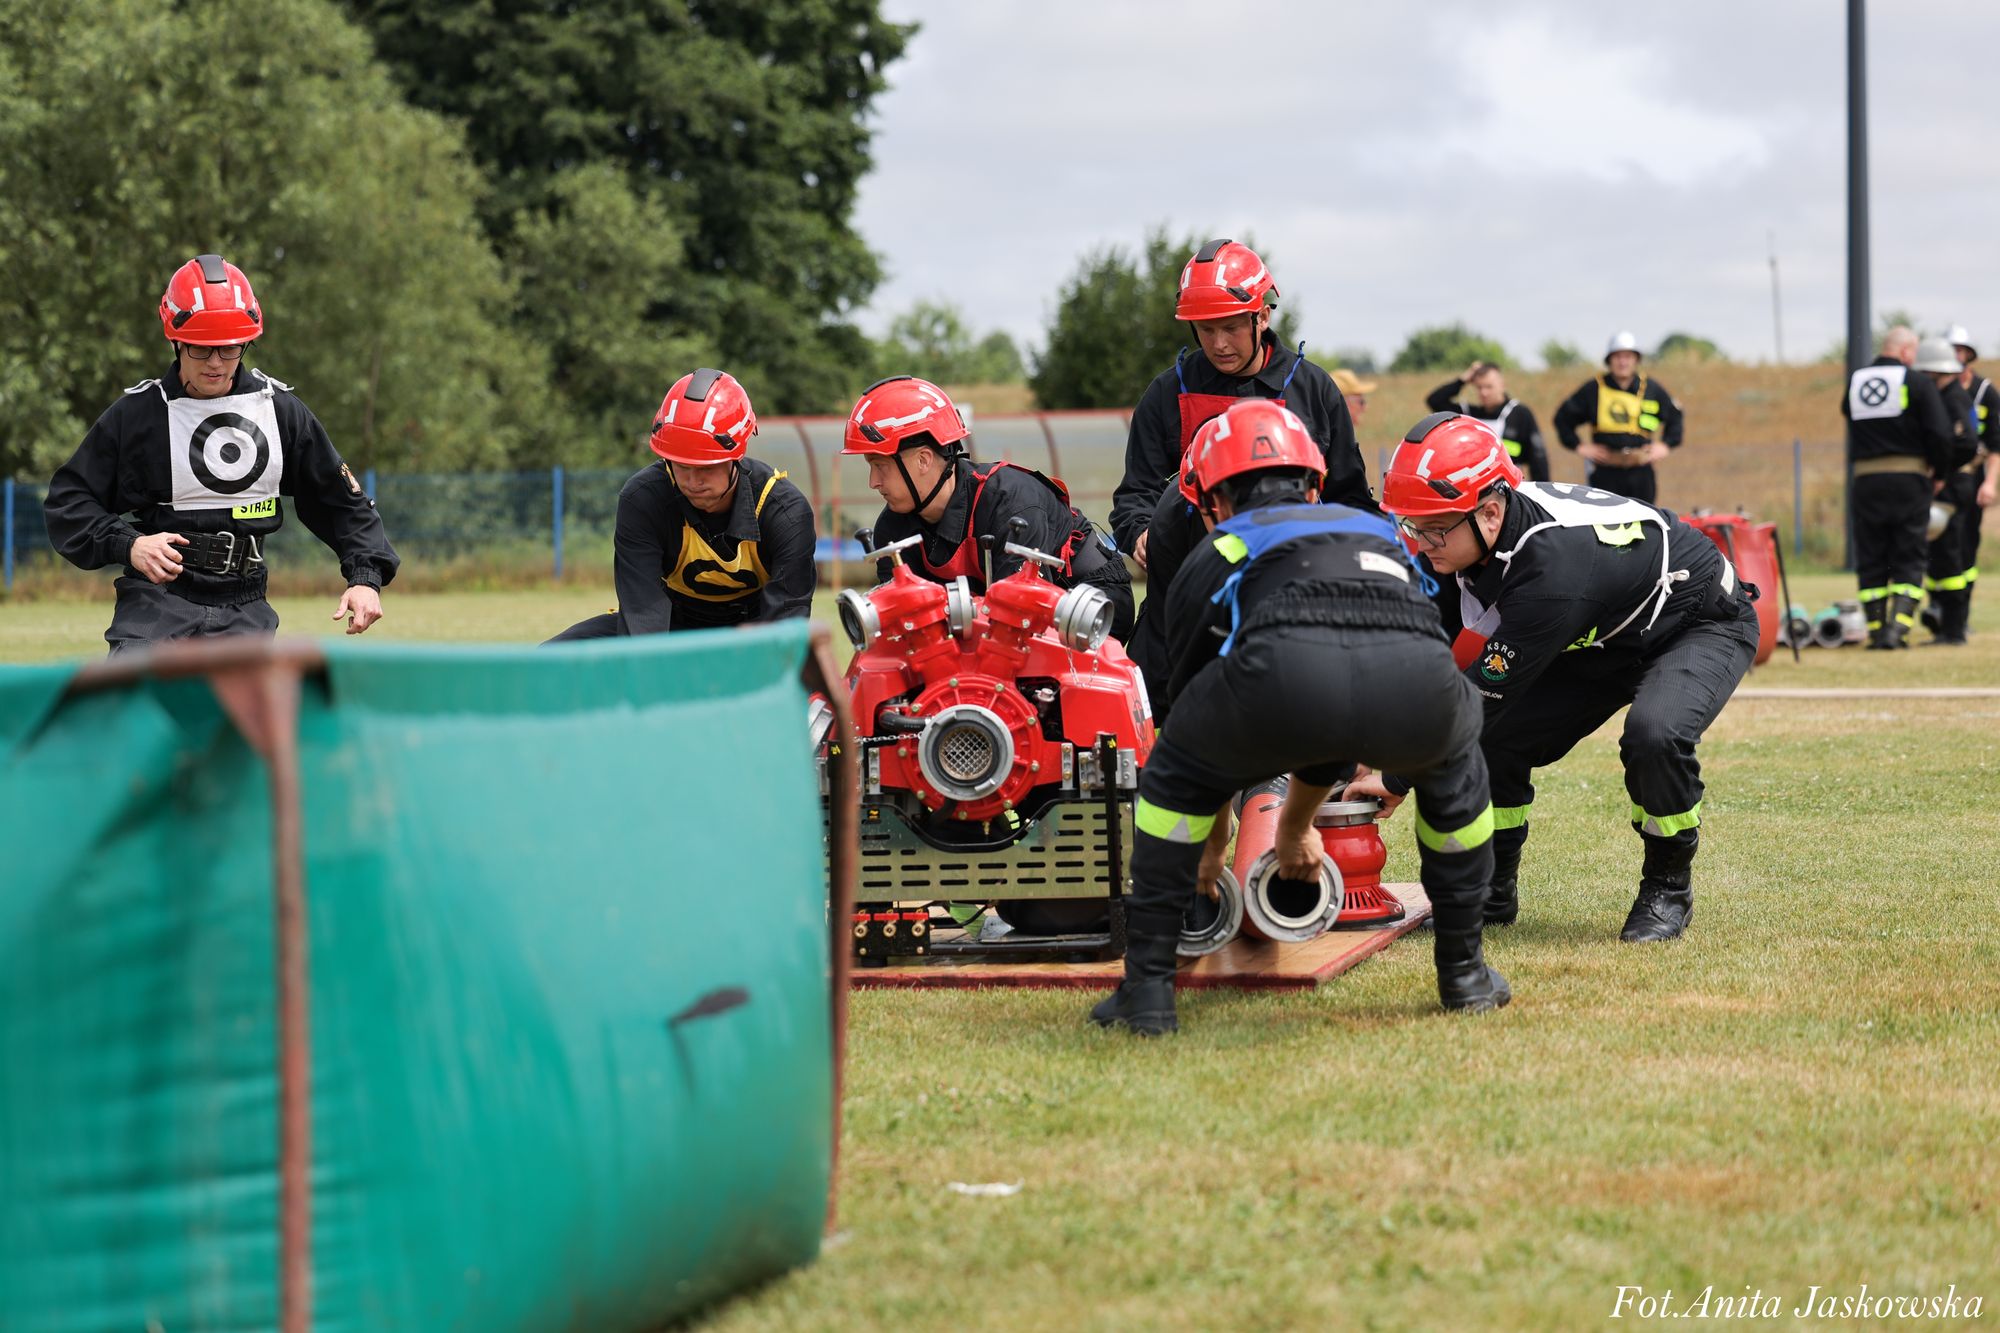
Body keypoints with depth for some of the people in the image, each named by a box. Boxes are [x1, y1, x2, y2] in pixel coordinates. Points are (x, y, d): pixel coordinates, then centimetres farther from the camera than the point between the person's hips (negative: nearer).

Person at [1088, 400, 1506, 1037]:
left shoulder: (1215, 554, 35)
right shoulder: (1381, 534, 44)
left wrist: (1213, 843, 63)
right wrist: (1295, 826, 70)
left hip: (1283, 673, -2)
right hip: (1416, 681, 2)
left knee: (1175, 772, 29)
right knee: (1453, 761, 39)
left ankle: (1147, 989, 22)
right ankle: (1464, 972, 39)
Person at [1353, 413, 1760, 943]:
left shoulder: (1553, 563, -41)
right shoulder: (1469, 537, -17)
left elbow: (1485, 690, -35)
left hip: (1706, 625, -8)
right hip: (1605, 637, 8)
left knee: (1653, 734, -35)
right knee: (1496, 739, -5)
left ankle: (1668, 887, -10)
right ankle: (1493, 895, 16)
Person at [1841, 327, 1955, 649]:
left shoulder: (1854, 383, 9)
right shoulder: (1919, 384, -5)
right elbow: (1940, 433, -10)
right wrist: (1938, 473, 7)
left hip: (1866, 481, 3)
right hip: (1909, 482, -3)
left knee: (1871, 561, 10)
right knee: (1909, 561, 3)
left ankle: (1876, 631, 7)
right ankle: (1898, 629, -11)